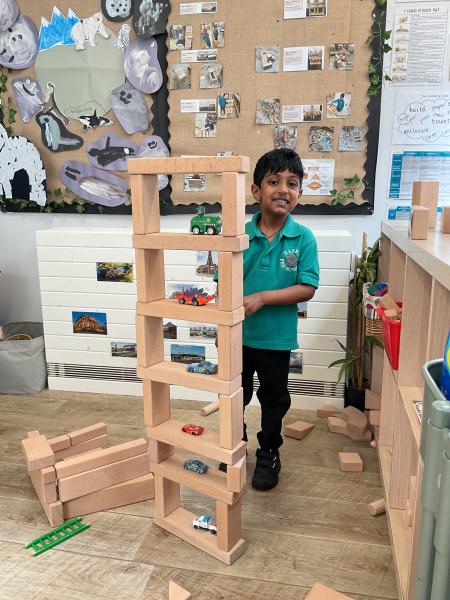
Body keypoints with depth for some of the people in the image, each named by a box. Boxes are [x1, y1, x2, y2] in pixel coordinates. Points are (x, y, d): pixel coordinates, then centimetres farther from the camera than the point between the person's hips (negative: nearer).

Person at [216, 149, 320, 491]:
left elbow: (307, 288, -15)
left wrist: (262, 298, -24)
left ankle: (269, 453, 41)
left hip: (277, 337, -1)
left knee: (274, 399, 18)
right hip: (237, 334, 2)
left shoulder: (304, 238, -11)